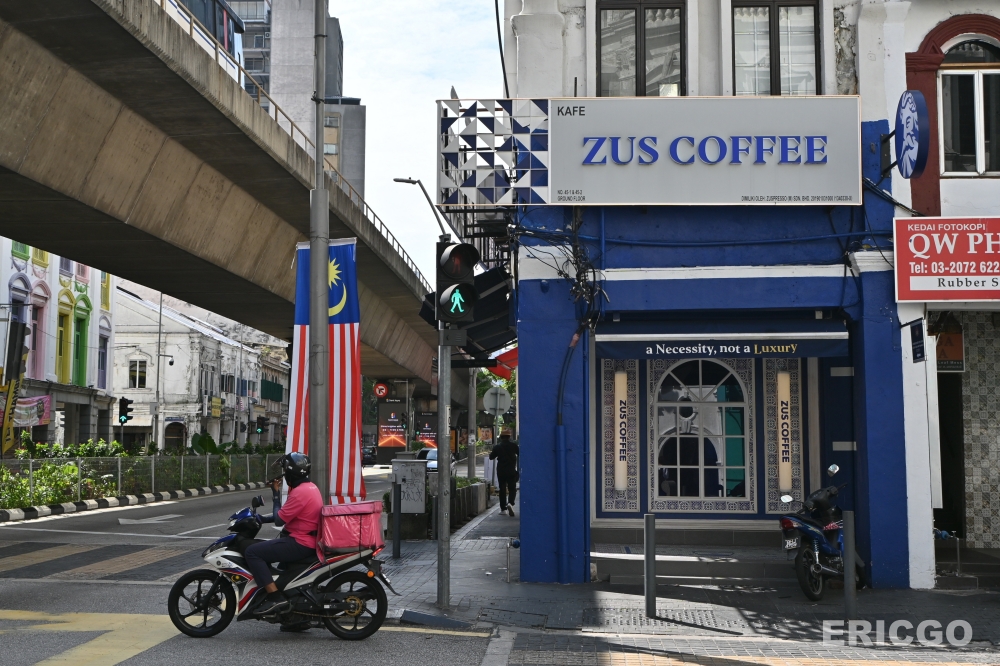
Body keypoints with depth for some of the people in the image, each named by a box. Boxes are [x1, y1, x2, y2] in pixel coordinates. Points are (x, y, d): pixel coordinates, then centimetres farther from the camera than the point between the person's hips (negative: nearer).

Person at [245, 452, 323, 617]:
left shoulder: (300, 492, -19)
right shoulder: (310, 487, 13)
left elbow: (279, 520, -16)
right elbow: (286, 515, 19)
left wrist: (276, 494, -6)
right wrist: (262, 518, 13)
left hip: (299, 544, -11)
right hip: (308, 541, 11)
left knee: (252, 552, -14)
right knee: (263, 549, 28)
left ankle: (275, 597, -19)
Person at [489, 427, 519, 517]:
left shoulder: (497, 446, -1)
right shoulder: (513, 445, -5)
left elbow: (491, 457, 7)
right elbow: (520, 454, 3)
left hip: (501, 471, 1)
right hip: (511, 471, -1)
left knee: (502, 489, 10)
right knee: (512, 489, 3)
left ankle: (503, 508, 10)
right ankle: (510, 503, -23)